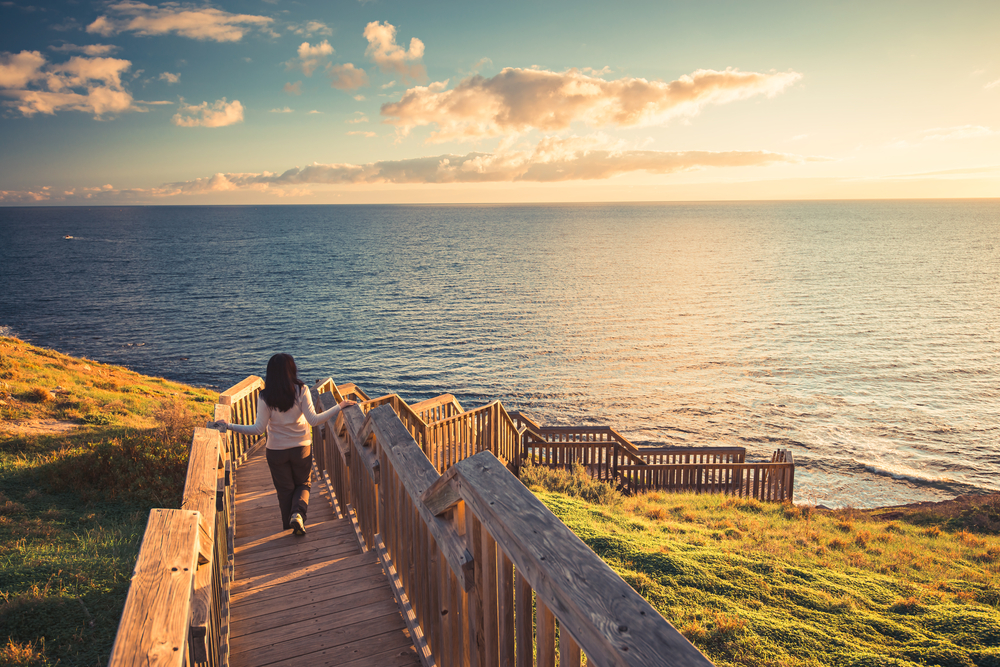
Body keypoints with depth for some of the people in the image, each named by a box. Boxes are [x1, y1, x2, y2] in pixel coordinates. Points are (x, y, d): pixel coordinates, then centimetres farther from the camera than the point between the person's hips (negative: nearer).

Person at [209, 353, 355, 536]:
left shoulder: (265, 397, -14)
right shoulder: (301, 390, -15)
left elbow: (259, 429, -16)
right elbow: (313, 420, -20)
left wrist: (229, 426, -11)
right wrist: (339, 406, -13)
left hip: (276, 451, 0)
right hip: (301, 448, 0)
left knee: (285, 489, 19)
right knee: (303, 484, 19)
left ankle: (289, 525, 29)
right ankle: (298, 513, -6)